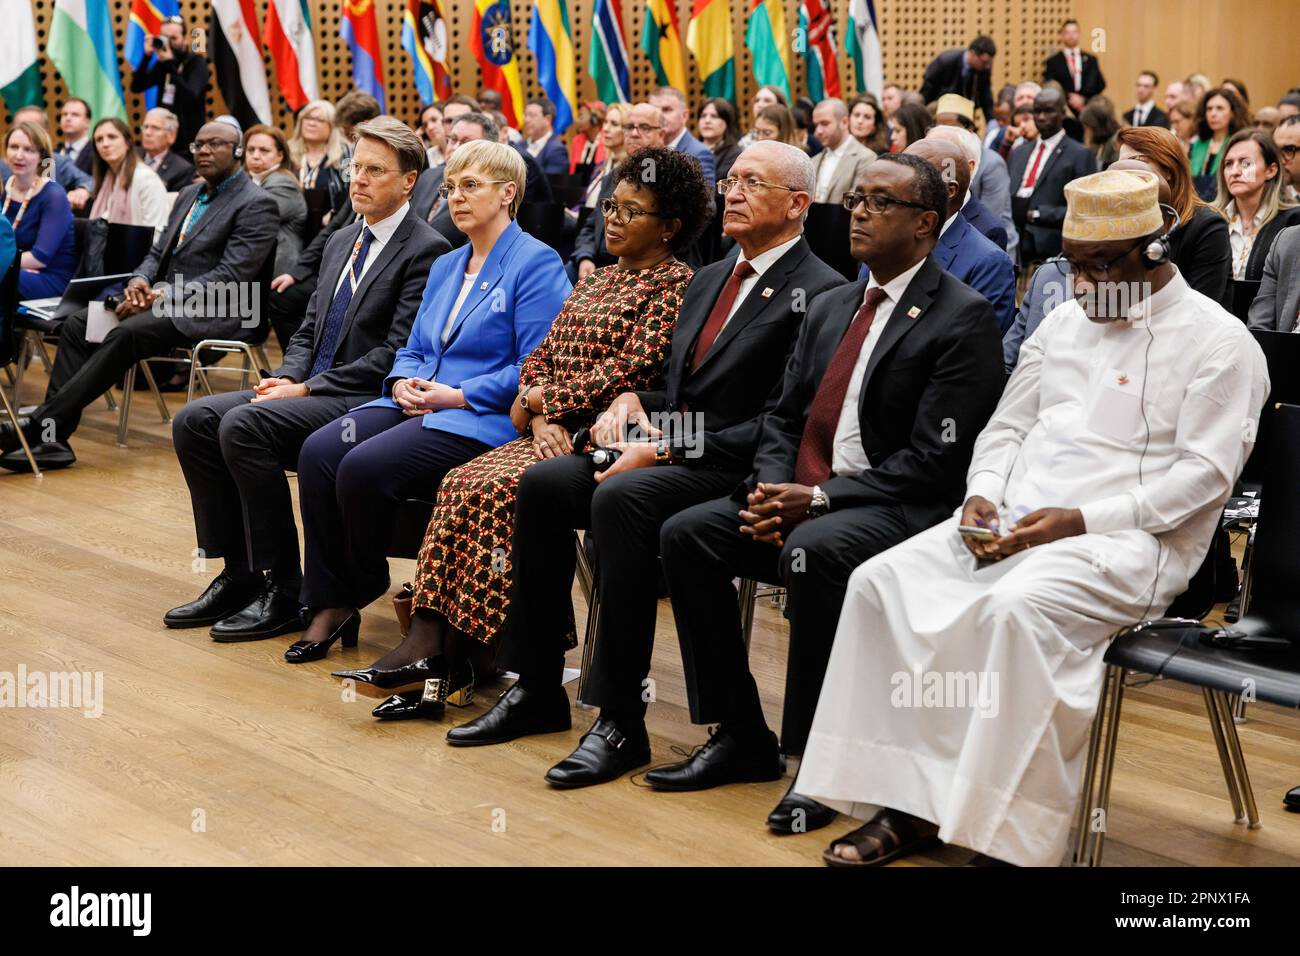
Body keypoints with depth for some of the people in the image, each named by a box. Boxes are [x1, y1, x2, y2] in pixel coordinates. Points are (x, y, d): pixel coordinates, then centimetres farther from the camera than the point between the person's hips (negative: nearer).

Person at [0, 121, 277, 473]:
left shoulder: (256, 205, -7)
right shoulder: (188, 195, 21)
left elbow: (231, 275, -15)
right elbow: (158, 252, 22)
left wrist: (164, 296, -20)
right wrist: (140, 281, -2)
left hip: (212, 312, -9)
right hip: (163, 299, 9)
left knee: (125, 335, -30)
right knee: (77, 325, -9)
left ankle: (39, 427, -30)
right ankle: (51, 438, -19)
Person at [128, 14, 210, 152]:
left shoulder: (197, 63, -6)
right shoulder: (162, 62, 10)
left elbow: (190, 97, -22)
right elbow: (136, 87, 3)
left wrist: (170, 64, -23)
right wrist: (147, 57, -7)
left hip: (188, 137, -5)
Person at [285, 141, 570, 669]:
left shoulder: (537, 263, -6)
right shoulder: (445, 267, 20)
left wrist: (457, 396, -16)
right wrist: (403, 384, -1)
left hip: (485, 420, -8)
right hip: (419, 405, 8)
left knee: (363, 467, -27)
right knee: (318, 452, -17)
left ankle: (358, 591, -1)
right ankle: (329, 601, -10)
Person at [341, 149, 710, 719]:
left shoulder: (677, 284, -2)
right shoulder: (595, 282, 23)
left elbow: (631, 371, -14)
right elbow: (539, 361, 16)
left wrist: (545, 402, -6)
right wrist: (540, 416, -5)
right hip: (555, 431, 7)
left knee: (499, 489, -28)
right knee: (462, 482, -19)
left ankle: (450, 659, -24)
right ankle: (427, 643, -26)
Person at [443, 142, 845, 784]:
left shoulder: (820, 292, -7)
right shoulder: (709, 279, 21)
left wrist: (662, 450, -19)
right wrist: (631, 401, 0)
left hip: (735, 469, -8)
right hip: (665, 447, 8)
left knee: (621, 497, -33)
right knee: (544, 482, -13)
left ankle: (620, 720, -26)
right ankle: (537, 688, -4)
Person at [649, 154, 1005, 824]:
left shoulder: (962, 318, -8)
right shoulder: (830, 308, 17)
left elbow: (933, 460, -15)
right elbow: (784, 417, 17)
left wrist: (819, 498, -19)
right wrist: (772, 492, -5)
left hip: (902, 511, -8)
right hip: (800, 495, 8)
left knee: (814, 550, -36)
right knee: (686, 533, -9)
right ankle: (739, 737, -1)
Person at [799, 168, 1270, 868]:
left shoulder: (1218, 341, -2)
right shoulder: (1063, 323, 19)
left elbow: (1204, 473, -11)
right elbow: (1006, 426, 21)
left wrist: (1081, 520, -19)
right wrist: (985, 496, -1)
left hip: (1131, 539, -7)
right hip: (1013, 522, 7)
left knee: (1017, 606, -36)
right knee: (882, 582, -14)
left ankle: (1010, 835, -27)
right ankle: (904, 802, -14)